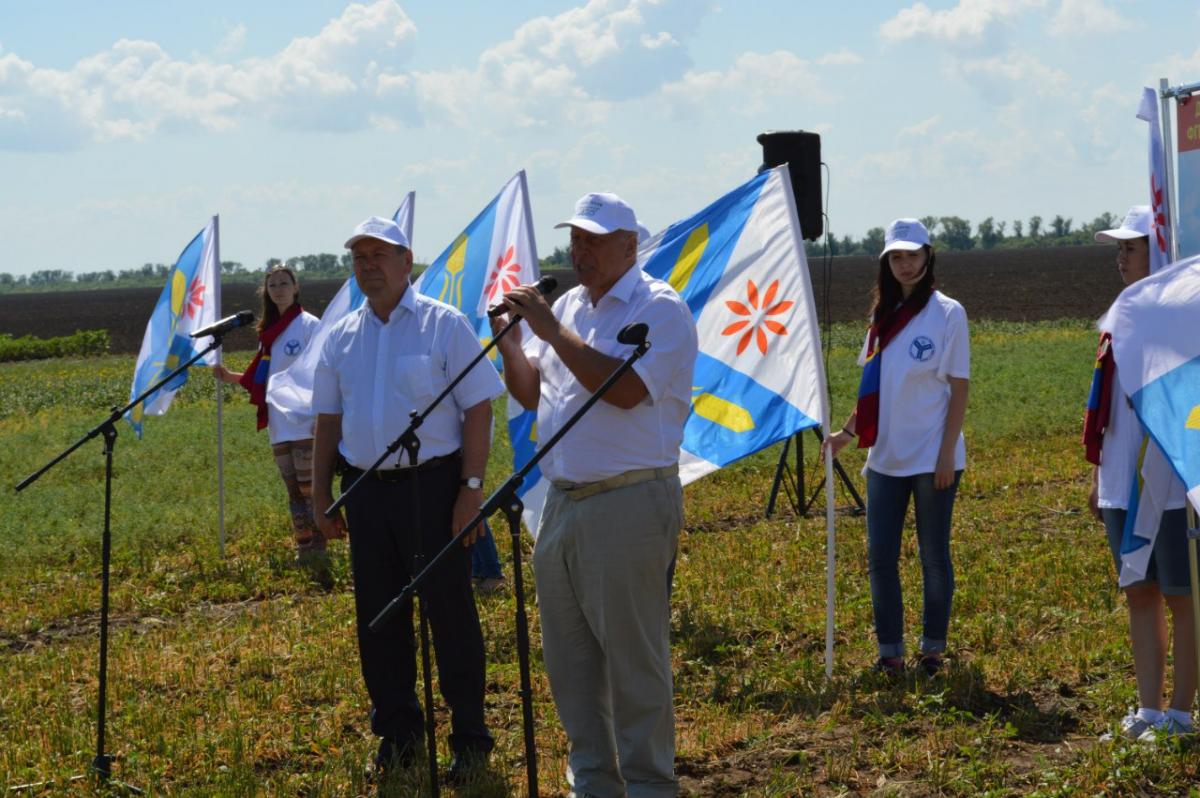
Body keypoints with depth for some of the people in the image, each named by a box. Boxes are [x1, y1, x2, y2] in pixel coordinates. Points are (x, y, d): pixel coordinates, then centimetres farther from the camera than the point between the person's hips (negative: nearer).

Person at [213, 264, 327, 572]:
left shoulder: (309, 325, -6)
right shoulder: (269, 331, 15)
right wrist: (229, 376, 5)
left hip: (305, 423, -7)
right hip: (279, 427, 7)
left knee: (309, 489, -10)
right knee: (294, 492, 10)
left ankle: (318, 556, -10)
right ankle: (303, 553, 15)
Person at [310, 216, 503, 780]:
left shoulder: (444, 325, -4)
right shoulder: (341, 338, 11)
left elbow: (478, 410, -7)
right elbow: (328, 422, 16)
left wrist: (472, 488, -13)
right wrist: (321, 494, 10)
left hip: (432, 484, -5)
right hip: (367, 490, 5)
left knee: (450, 611, -1)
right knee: (378, 615, 9)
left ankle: (469, 736, 8)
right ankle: (397, 729, 22)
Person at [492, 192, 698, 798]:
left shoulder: (659, 309, -8)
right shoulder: (568, 305, 16)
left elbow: (626, 388, -22)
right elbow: (530, 392, 18)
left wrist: (550, 330, -20)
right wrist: (507, 339, 0)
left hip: (629, 505, -8)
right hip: (563, 501, 8)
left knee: (634, 659, -4)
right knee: (568, 658, 12)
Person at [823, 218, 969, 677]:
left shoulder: (946, 313, -6)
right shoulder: (883, 316, 11)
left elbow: (958, 389, -8)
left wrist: (947, 454, -12)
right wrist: (848, 431, 5)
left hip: (932, 457, -5)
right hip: (886, 456, 5)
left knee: (933, 554, 5)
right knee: (880, 556, 4)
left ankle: (933, 648, 16)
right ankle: (889, 651, 13)